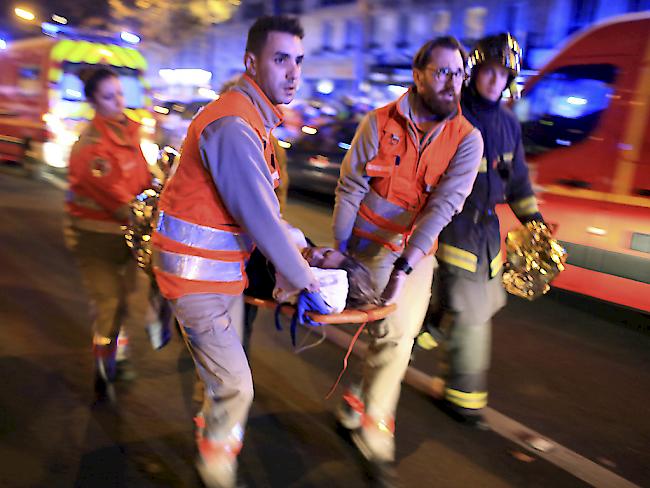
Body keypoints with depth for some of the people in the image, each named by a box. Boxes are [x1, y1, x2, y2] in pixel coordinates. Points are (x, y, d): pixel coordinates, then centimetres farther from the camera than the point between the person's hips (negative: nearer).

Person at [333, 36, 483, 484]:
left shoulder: (467, 138, -7)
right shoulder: (380, 122, -8)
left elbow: (444, 205, -17)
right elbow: (350, 188, -5)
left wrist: (404, 265, -25)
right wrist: (340, 250, -6)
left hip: (416, 251, 2)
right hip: (369, 244, -1)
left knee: (397, 334, 3)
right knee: (395, 334, -4)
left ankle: (371, 428, 27)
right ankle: (374, 426, 21)